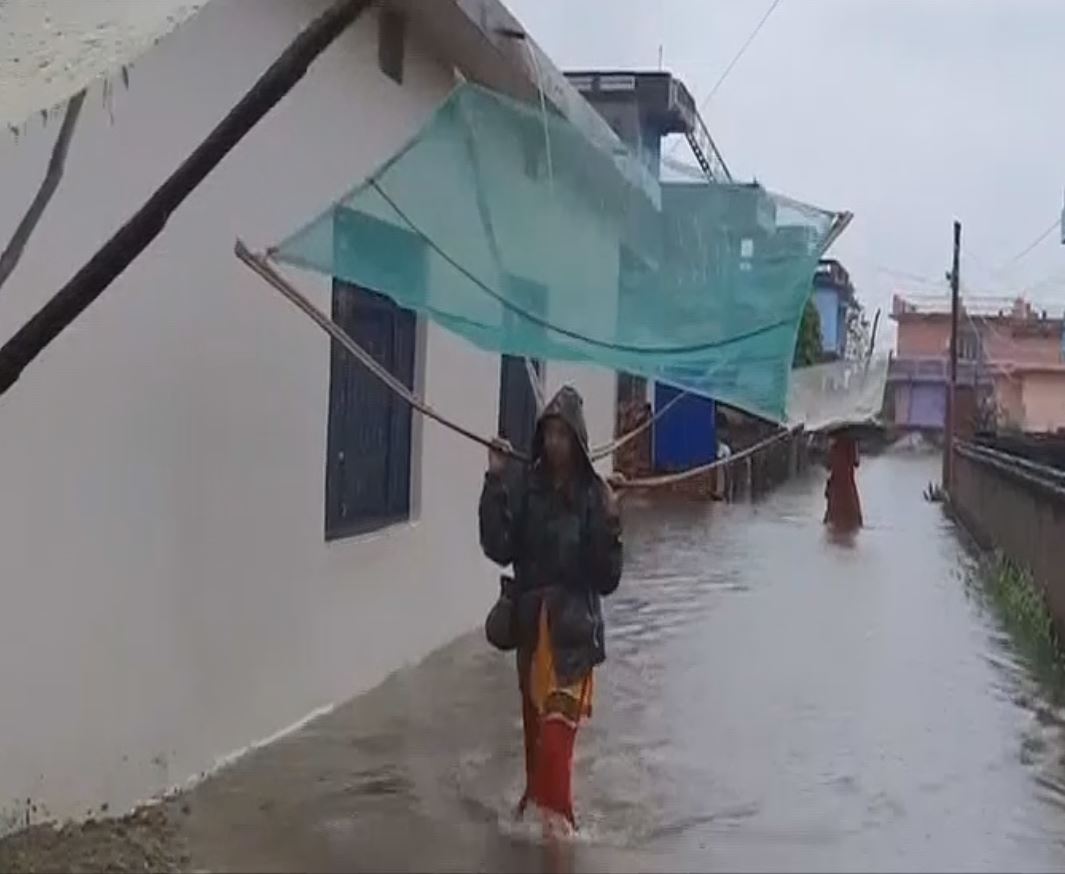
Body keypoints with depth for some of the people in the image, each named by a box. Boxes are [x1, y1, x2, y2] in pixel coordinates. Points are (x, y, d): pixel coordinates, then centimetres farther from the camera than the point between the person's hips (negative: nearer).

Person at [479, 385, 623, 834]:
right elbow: (498, 549, -13)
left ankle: (555, 813, -2)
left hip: (574, 626, -3)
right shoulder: (524, 485, -2)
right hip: (531, 621, 3)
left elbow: (607, 579, -8)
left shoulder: (593, 495, -8)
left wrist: (609, 524, -23)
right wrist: (495, 483, -18)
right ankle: (536, 802, 34)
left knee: (557, 726, -10)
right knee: (534, 723, 15)